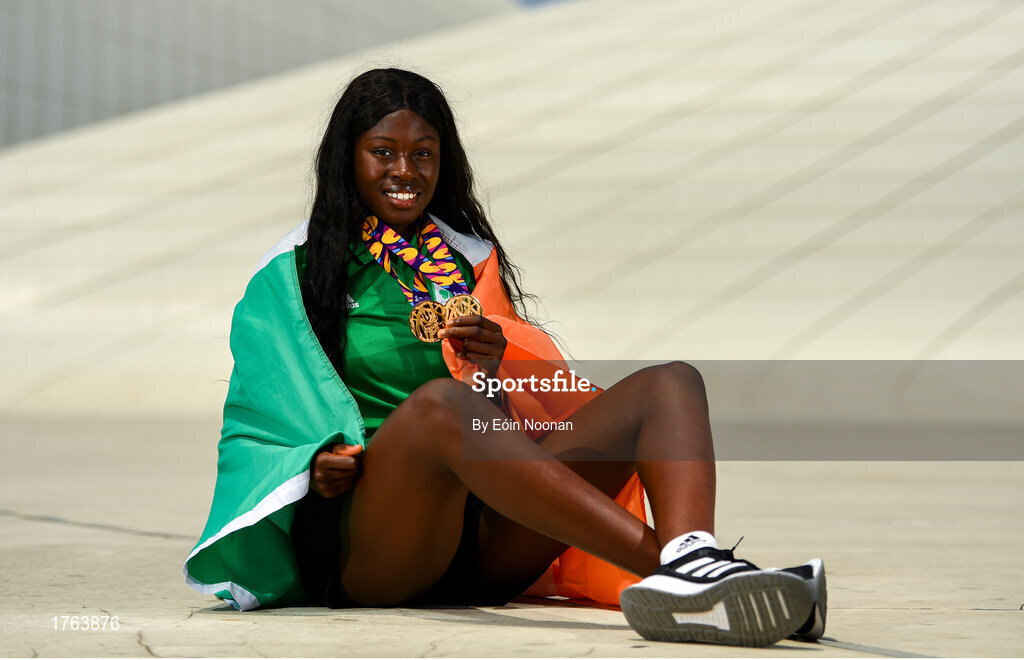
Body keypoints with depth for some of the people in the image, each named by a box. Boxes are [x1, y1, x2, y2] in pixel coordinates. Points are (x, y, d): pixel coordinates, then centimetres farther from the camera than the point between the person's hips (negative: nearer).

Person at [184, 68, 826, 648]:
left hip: (490, 542, 5)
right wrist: (316, 463, -10)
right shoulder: (293, 274, 14)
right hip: (360, 537, -4)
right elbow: (264, 422, 12)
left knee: (670, 382, -14)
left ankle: (690, 560, -49)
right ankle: (676, 566, -49)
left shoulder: (471, 260, 24)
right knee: (440, 403, -38)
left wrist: (492, 370, -3)